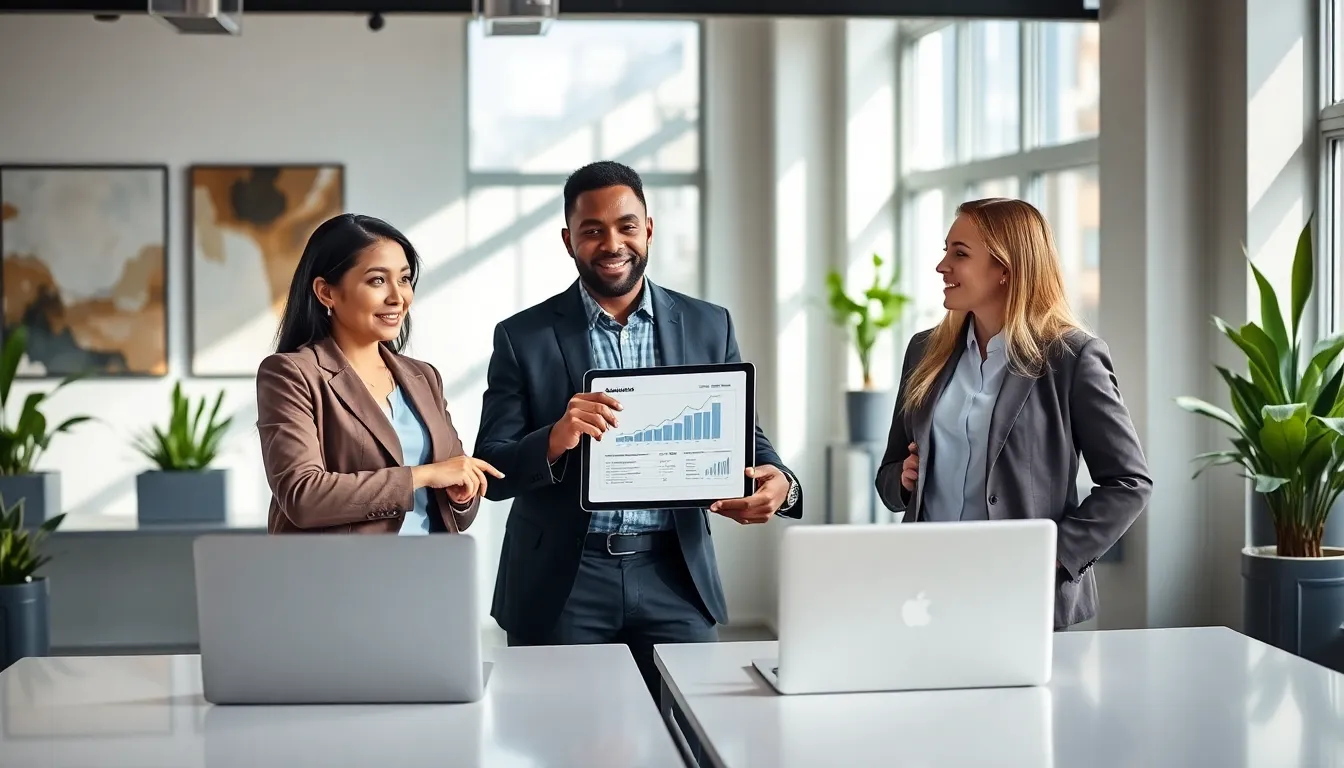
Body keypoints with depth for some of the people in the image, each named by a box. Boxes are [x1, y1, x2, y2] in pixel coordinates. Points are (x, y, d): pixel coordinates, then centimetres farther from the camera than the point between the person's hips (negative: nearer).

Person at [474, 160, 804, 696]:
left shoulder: (709, 327, 7)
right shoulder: (523, 337, 2)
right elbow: (491, 472, -1)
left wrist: (778, 482, -13)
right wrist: (554, 441, -21)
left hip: (674, 576, 1)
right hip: (562, 585, -1)